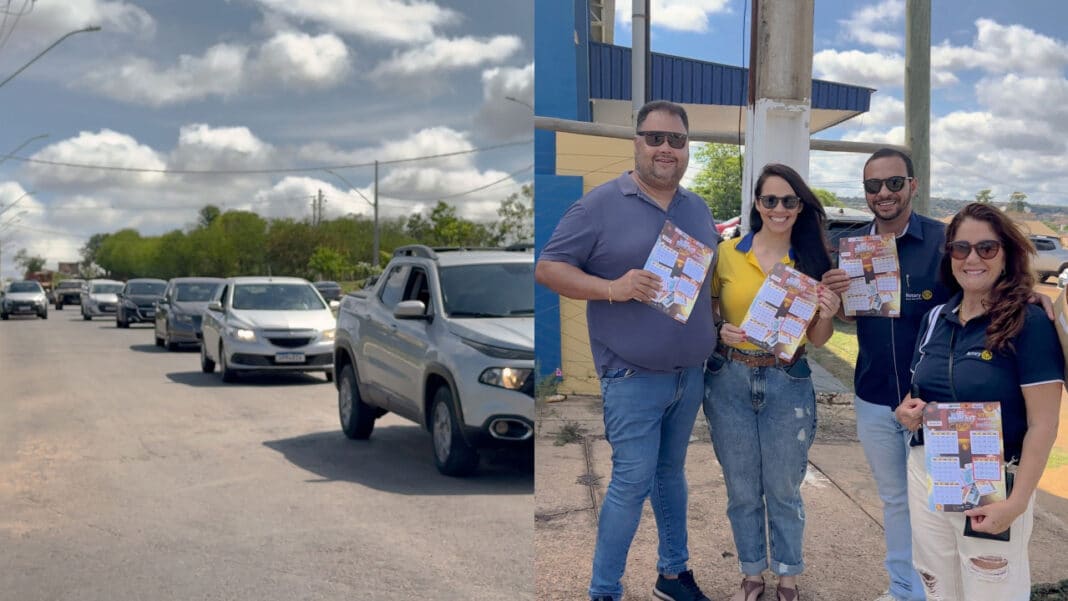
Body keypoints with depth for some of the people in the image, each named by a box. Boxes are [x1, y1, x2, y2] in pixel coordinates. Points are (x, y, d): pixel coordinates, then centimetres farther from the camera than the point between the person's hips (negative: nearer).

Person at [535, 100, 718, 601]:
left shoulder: (698, 210, 11)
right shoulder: (601, 204, -9)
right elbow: (548, 268, -11)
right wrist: (613, 288, -24)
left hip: (691, 372, 6)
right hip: (633, 375, -6)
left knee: (671, 472, 19)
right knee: (633, 481, -5)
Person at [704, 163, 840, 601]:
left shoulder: (812, 261, 0)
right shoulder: (727, 253, -3)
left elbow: (817, 339, 3)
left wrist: (827, 315, -17)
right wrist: (720, 331, -14)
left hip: (787, 383, 0)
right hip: (729, 381, 0)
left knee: (783, 488, 11)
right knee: (741, 487, 13)